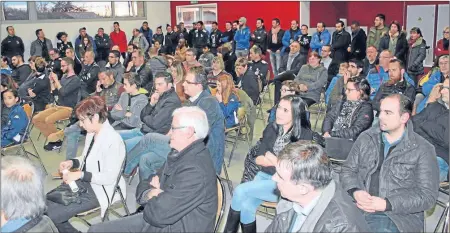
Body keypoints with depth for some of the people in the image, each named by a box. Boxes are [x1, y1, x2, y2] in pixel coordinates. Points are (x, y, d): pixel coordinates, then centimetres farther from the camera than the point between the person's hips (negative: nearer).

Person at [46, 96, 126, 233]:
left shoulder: (113, 141, -25)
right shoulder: (92, 133, 3)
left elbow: (110, 177, -25)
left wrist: (80, 175, -26)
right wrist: (73, 162, 0)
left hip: (100, 191, -9)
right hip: (84, 182, 9)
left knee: (52, 215, -15)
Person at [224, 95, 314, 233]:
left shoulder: (304, 135, -10)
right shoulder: (271, 129, 6)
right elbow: (258, 159, 6)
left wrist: (271, 158, -3)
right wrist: (280, 162, -11)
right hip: (264, 176, 5)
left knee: (241, 191, -22)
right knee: (246, 206, -25)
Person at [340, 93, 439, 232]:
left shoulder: (422, 150, -2)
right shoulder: (366, 138, 10)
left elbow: (428, 196, -6)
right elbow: (348, 170, 12)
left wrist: (386, 204, -16)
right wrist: (355, 191, -10)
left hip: (398, 216, -3)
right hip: (358, 208, 3)